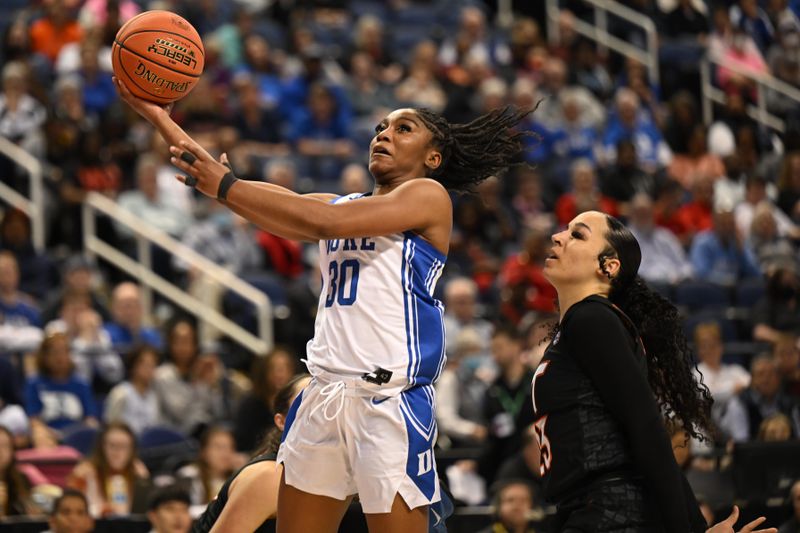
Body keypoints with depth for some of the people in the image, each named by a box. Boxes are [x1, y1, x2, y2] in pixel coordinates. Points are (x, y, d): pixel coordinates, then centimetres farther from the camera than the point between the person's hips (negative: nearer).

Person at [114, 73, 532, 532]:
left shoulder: (429, 195, -2)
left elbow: (325, 222, -15)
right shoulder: (340, 204, 20)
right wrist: (159, 117, 9)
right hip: (325, 395, 7)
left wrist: (225, 187, -13)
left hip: (389, 397, -7)